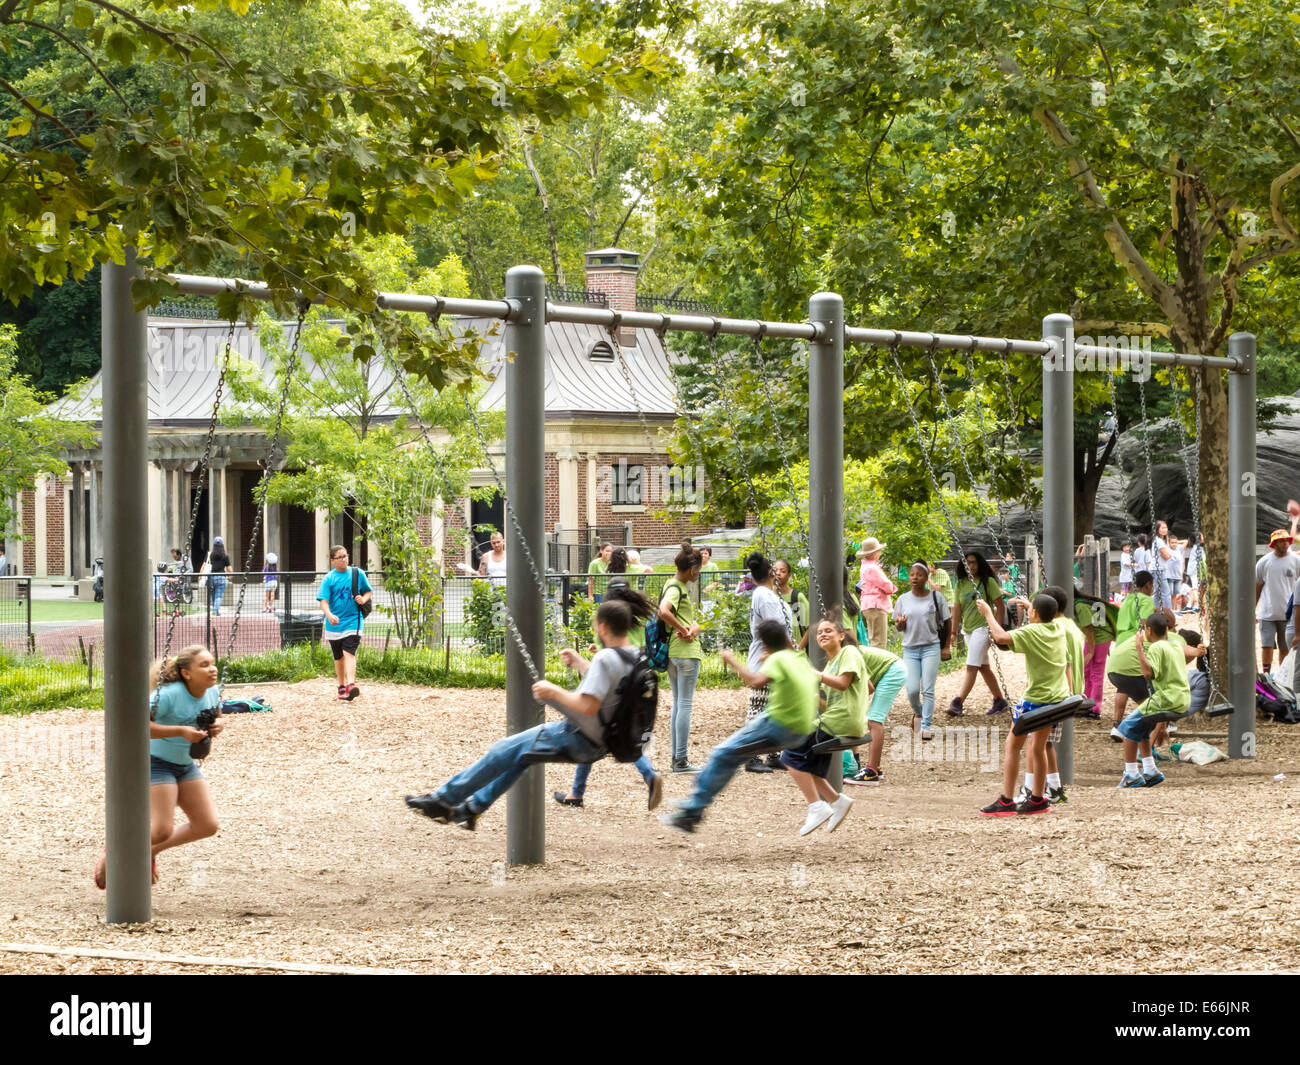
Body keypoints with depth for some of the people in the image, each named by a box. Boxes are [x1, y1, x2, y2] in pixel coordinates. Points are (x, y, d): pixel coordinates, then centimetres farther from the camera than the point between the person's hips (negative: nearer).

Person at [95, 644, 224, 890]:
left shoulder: (210, 692, -4)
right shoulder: (169, 694, -27)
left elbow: (217, 716, 16)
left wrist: (218, 725, -10)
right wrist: (181, 731, -34)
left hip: (186, 765, 8)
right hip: (156, 763, -8)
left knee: (207, 826, 0)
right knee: (162, 830, -14)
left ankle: (151, 851, 21)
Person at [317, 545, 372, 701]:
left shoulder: (358, 573, 2)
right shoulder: (329, 578, -2)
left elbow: (369, 592, 16)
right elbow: (323, 601, -11)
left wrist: (363, 599, -8)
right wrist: (329, 615, -31)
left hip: (353, 622, -1)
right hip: (334, 624, 1)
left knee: (349, 653, -18)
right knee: (339, 657, 13)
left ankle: (351, 684, -30)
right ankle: (342, 686, 27)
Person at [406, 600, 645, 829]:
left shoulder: (605, 658, -25)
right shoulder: (632, 659, 5)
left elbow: (589, 706, -33)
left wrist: (554, 691, -20)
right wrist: (579, 664, 22)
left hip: (578, 739, -9)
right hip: (598, 743, 9)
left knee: (504, 751, 0)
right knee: (518, 755, 24)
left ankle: (443, 800, 8)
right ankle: (472, 807, 29)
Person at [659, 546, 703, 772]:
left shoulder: (681, 586, 14)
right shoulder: (676, 588, -15)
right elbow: (664, 611, -33)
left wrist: (694, 627, -8)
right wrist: (682, 629, -22)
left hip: (672, 652, 10)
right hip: (686, 652, -10)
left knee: (678, 703, 14)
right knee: (685, 705, -5)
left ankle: (676, 757, 18)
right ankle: (681, 760, -4)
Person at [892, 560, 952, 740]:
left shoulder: (935, 597, -2)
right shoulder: (903, 599, 4)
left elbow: (947, 622, 7)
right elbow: (899, 627, 9)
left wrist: (946, 647, 4)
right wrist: (900, 623, -16)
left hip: (931, 648, -2)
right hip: (910, 650, 2)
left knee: (928, 690, -5)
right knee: (912, 690, -4)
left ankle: (927, 726, 2)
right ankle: (918, 713, 27)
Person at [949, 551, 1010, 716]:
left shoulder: (988, 581, -6)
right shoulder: (961, 584, 9)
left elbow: (1000, 605, -7)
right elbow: (957, 608, 8)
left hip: (982, 628, -7)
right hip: (968, 630, 7)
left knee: (971, 667, -13)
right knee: (983, 668, 12)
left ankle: (958, 703, -20)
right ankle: (1000, 701, 22)